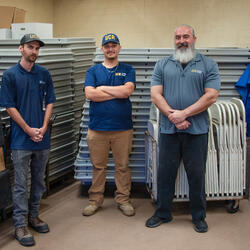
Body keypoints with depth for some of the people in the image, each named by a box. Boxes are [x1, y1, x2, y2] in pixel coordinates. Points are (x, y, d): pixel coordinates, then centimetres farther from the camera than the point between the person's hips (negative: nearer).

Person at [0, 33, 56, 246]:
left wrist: (43, 128, -6)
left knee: (39, 180, 13)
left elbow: (49, 103, 7)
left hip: (42, 138, 4)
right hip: (21, 139, -4)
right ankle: (20, 225, 8)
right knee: (21, 184, 0)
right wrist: (28, 130, -11)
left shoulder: (44, 74, 8)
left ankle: (33, 216, 28)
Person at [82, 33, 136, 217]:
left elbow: (127, 90, -11)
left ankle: (123, 199, 21)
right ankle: (95, 200, 21)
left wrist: (102, 88, -6)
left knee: (123, 166, 7)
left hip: (123, 127, 0)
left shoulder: (127, 70, 8)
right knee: (98, 166, 8)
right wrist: (118, 93, -8)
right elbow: (90, 94, -8)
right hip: (98, 127, 0)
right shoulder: (93, 71, 9)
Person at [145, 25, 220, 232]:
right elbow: (156, 95, 1)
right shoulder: (162, 65, 9)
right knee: (165, 173, 9)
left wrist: (184, 114, -14)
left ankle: (199, 217, 23)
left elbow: (211, 96, -6)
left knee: (197, 175, 7)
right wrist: (173, 116, -12)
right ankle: (163, 213, 25)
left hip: (197, 130, -1)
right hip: (168, 130, 2)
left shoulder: (208, 65, 3)